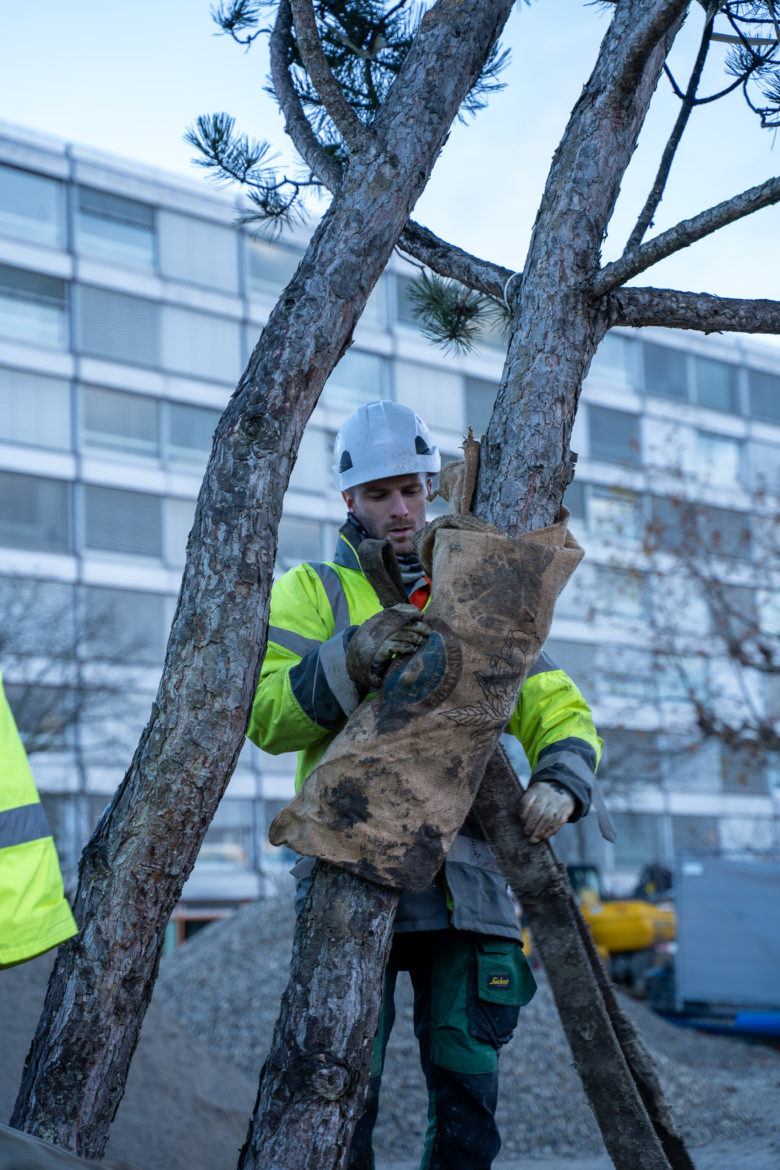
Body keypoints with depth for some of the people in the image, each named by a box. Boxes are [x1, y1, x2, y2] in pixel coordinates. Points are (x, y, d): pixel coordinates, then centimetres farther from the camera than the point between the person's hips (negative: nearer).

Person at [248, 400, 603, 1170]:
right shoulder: (312, 592, 9)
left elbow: (559, 710, 15)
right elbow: (266, 715, -5)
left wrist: (560, 783, -7)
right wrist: (354, 655, -21)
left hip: (464, 877, 3)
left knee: (469, 1094, 3)